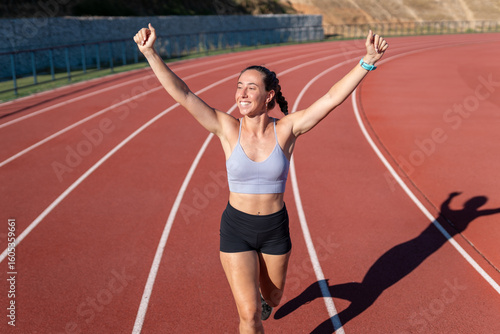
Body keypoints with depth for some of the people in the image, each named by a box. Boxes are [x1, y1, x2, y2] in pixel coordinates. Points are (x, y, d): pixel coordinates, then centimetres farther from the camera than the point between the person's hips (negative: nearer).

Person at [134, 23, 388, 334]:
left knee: (272, 298, 24)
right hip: (236, 228, -1)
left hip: (276, 228, 1)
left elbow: (332, 98, -20)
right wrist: (151, 54, -26)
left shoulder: (287, 129, -12)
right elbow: (182, 94, -19)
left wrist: (367, 62, -28)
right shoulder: (227, 128, -13)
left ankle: (262, 294, 62)